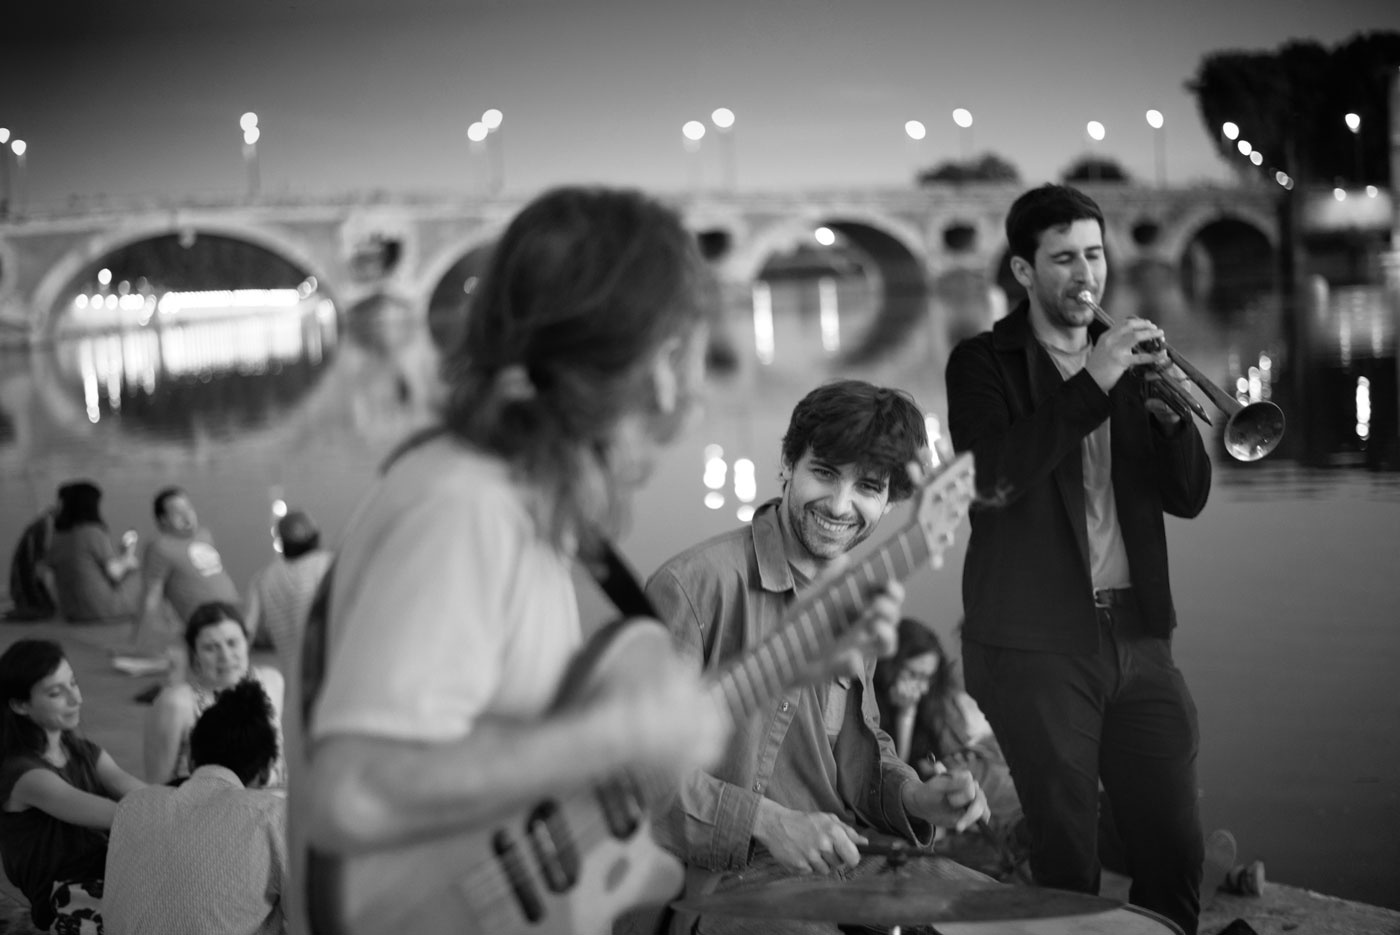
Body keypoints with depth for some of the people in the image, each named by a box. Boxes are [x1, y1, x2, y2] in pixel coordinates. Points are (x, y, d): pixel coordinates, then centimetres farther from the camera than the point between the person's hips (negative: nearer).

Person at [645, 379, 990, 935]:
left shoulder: (863, 599, 11)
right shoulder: (697, 585, -15)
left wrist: (912, 797, 3)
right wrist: (764, 824, -22)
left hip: (847, 861, 8)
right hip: (724, 882, -8)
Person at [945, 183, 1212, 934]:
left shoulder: (1127, 358, 15)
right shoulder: (983, 364, 1)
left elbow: (1187, 497, 9)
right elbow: (992, 478, -17)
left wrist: (1171, 413, -9)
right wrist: (1093, 383, -20)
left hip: (1137, 637, 5)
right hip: (1033, 647, -4)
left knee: (1175, 852, 3)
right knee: (1062, 864, -3)